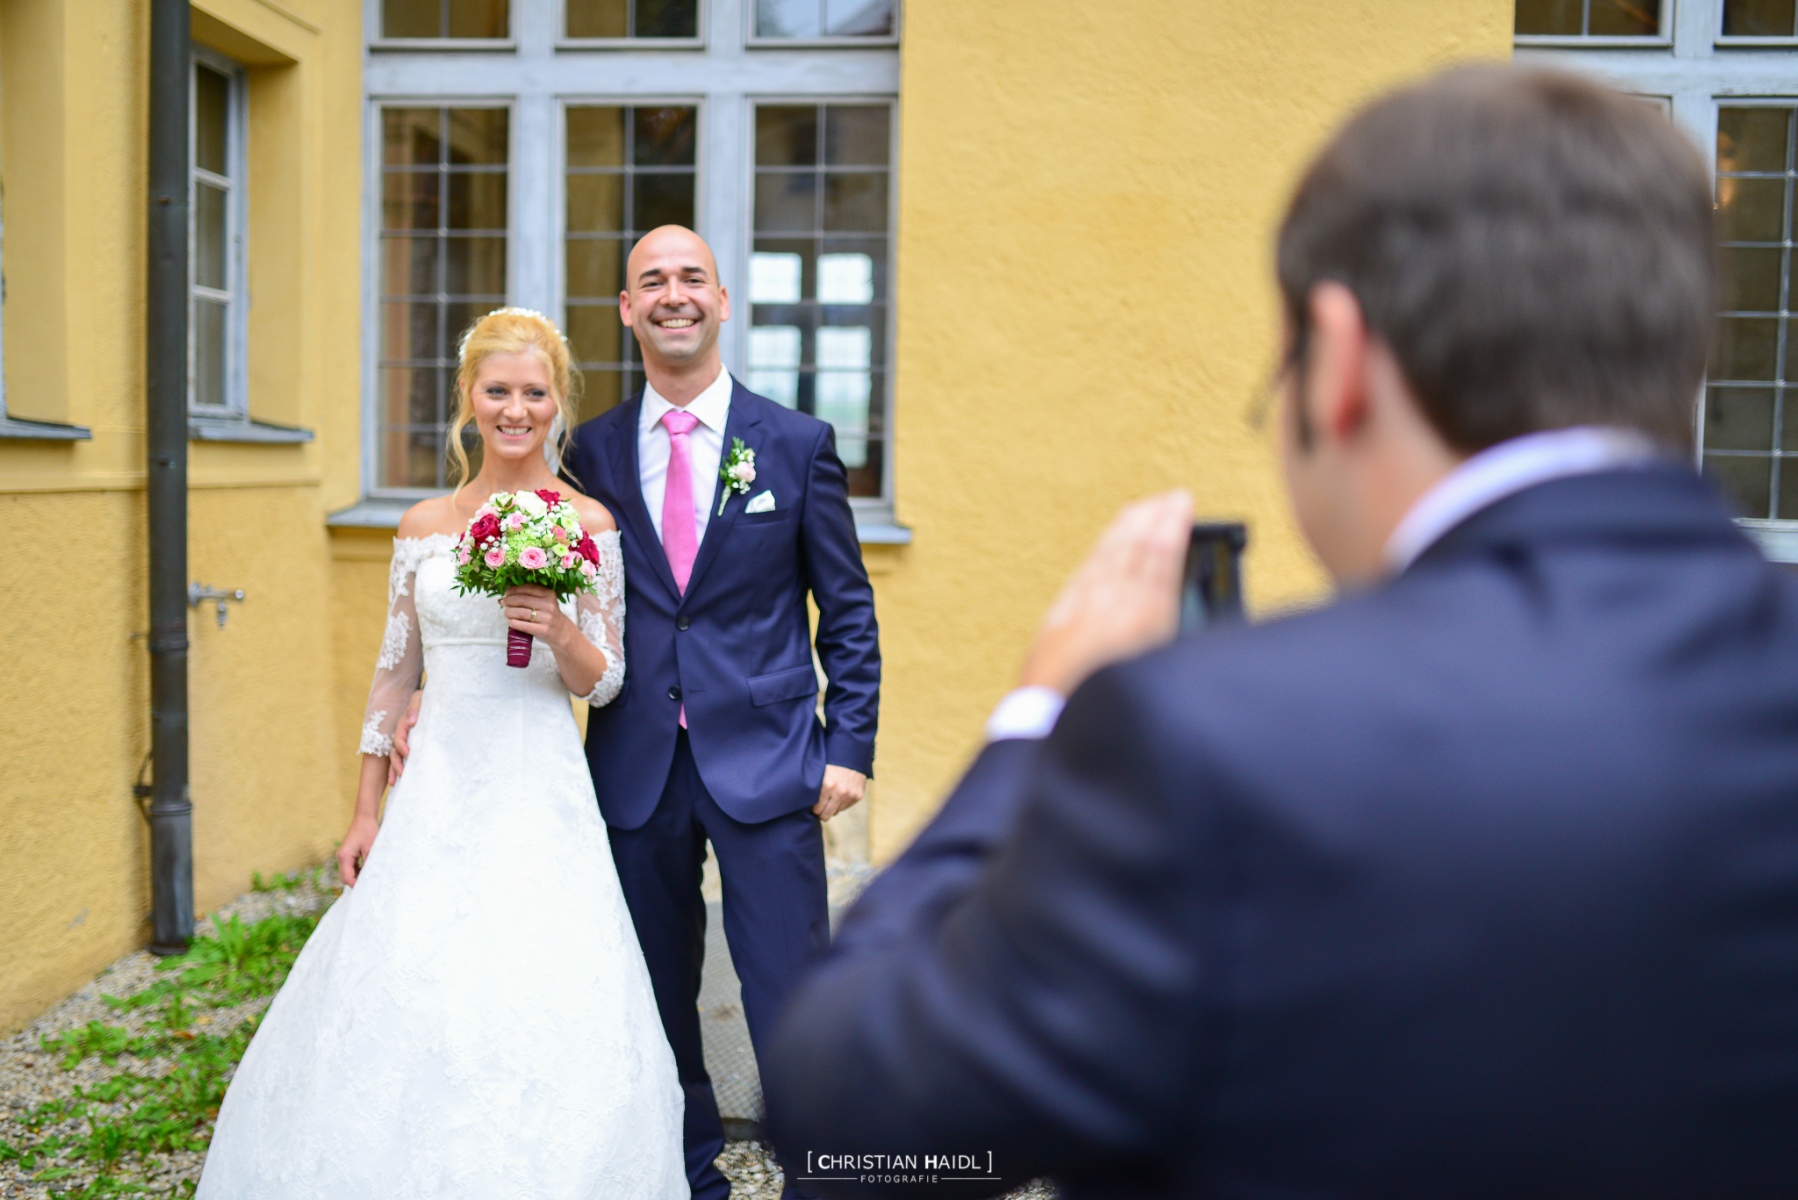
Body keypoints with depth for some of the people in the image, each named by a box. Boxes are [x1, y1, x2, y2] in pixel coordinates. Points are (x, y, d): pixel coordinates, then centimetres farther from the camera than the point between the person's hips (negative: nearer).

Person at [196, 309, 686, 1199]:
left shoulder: (589, 525, 0)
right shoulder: (423, 527, 7)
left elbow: (604, 682, 2)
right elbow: (394, 674, 11)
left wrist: (560, 633, -20)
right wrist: (364, 816, 10)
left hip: (541, 796, -2)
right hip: (438, 790, 2)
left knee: (540, 1009, -5)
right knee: (404, 999, 1)